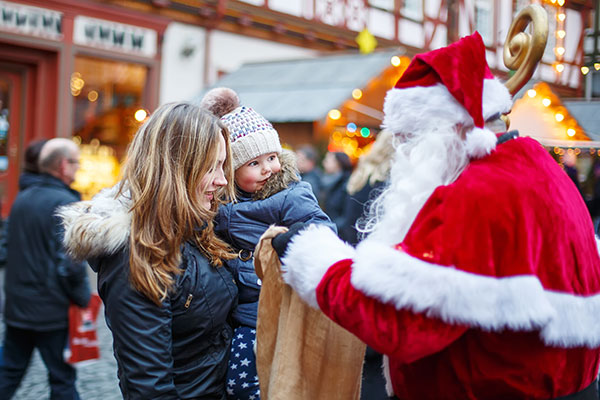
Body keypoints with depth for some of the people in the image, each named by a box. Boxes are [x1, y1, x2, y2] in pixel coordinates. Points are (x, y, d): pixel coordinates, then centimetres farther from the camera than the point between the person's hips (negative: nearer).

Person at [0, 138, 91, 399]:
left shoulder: (22, 198, 8)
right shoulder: (65, 203, -17)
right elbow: (71, 262, -22)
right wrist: (83, 298, -9)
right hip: (51, 309, -7)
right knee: (62, 378, 6)